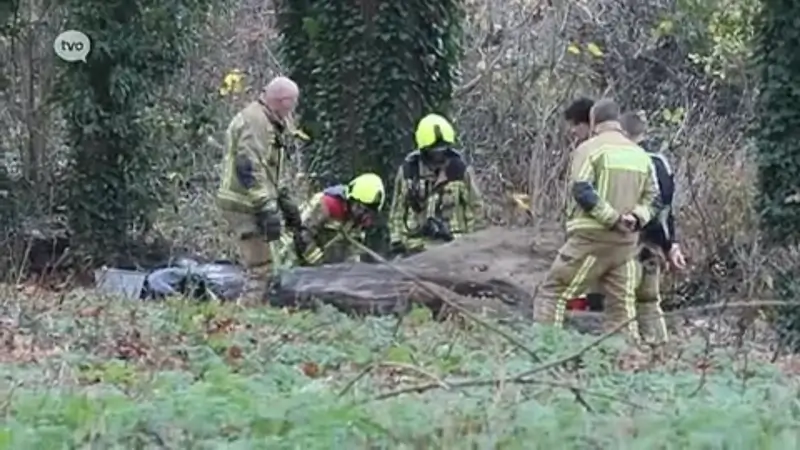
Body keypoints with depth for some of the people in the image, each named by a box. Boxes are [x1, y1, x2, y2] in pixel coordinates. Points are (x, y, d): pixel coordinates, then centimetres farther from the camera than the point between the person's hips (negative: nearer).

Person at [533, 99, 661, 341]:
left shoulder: (590, 148, -5)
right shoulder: (640, 154, 14)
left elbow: (582, 191, -17)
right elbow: (652, 196, 13)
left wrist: (613, 218, -15)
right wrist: (637, 217, -2)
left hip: (591, 237, -6)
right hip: (626, 242, 6)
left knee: (553, 293, 0)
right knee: (622, 304, 9)